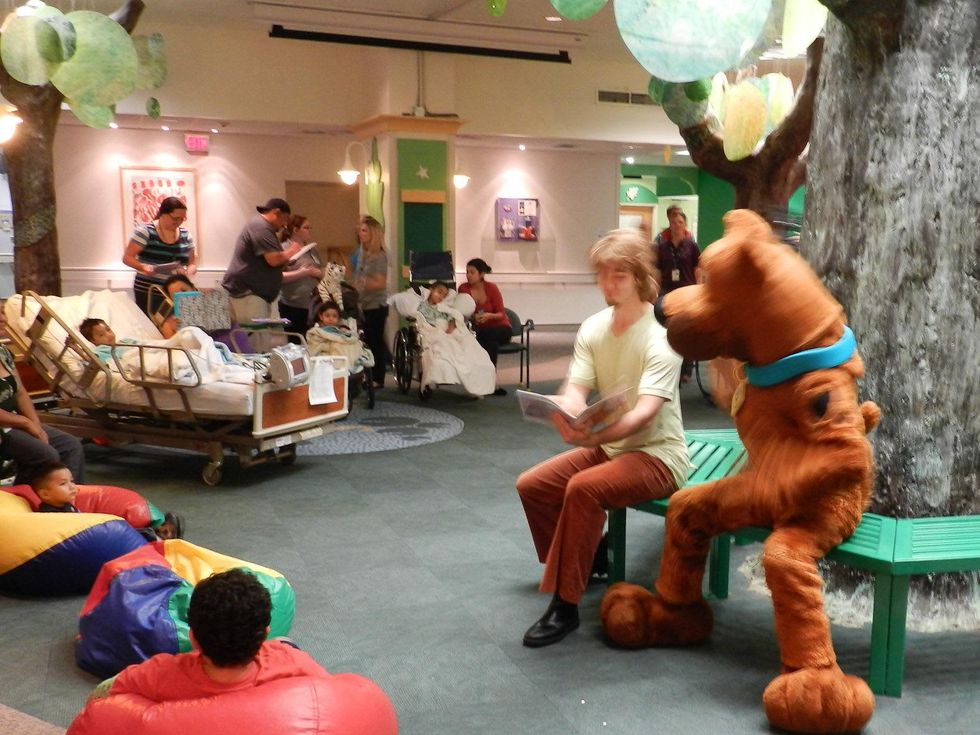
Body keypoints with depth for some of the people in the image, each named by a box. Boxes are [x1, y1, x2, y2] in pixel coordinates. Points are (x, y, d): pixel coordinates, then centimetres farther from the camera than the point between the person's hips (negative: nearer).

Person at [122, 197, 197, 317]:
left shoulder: (185, 235, 7)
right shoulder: (145, 231, -7)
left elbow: (193, 263, 10)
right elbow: (127, 257, -6)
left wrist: (187, 273, -12)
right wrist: (143, 267, -24)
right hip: (147, 293, -4)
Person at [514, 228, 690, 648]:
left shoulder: (659, 338, -20)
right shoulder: (592, 329, -1)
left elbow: (645, 411, -31)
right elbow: (574, 392, -9)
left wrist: (595, 435, -50)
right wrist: (568, 417, -35)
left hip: (658, 455, -7)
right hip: (608, 445, 7)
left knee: (583, 488, -32)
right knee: (531, 485, -2)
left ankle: (565, 604, -22)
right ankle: (585, 561, 20)